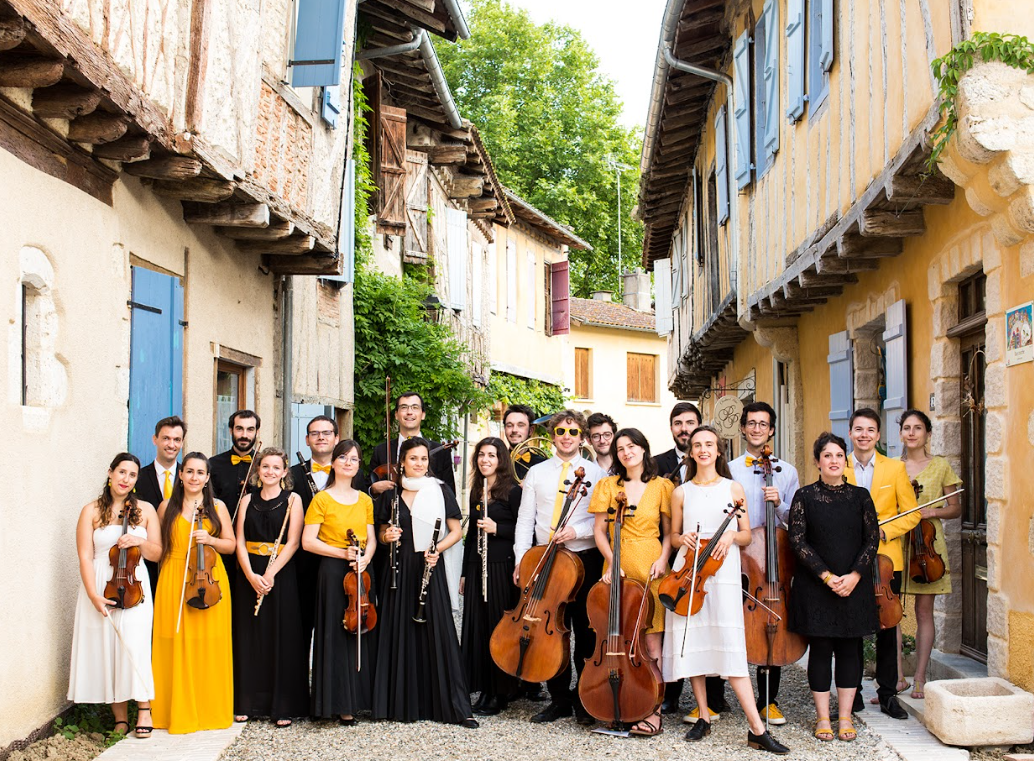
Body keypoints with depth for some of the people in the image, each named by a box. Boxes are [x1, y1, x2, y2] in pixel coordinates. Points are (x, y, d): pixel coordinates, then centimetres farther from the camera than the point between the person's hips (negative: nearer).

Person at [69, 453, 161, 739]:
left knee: (135, 646, -14)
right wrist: (93, 595, -14)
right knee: (104, 648, -3)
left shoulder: (146, 510, 11)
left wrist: (139, 542, -11)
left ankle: (144, 711, -4)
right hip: (100, 586, 0)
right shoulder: (91, 511, 6)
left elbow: (157, 553, 11)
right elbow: (85, 557, -2)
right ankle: (120, 718, 5)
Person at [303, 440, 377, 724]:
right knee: (337, 635, -3)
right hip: (333, 573, -5)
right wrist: (343, 553, -17)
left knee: (361, 634, 7)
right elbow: (308, 541, -8)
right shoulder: (322, 499, -3)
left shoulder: (365, 500, 12)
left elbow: (371, 539, 11)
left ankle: (359, 697, 17)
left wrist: (365, 557, -10)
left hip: (361, 573, 5)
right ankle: (340, 703, 4)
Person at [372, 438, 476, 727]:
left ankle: (457, 706, -1)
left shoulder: (440, 491, 2)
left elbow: (456, 531, 4)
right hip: (400, 571, 2)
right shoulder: (390, 494, 8)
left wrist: (438, 548, -13)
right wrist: (387, 536, -6)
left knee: (438, 633, -4)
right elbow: (382, 533, 17)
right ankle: (403, 703, 13)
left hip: (429, 568, -2)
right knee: (400, 634, 3)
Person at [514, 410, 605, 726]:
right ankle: (559, 698, 15)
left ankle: (586, 700, 15)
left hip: (585, 559, -2)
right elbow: (525, 520, 8)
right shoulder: (537, 473, 10)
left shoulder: (596, 473, 4)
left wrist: (578, 530, -16)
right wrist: (521, 559, -1)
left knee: (587, 633, 4)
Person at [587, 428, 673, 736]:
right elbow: (599, 531, 6)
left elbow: (669, 531, 8)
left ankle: (653, 710, -5)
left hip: (650, 566, -2)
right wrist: (611, 561, -8)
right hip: (617, 566, 2)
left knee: (652, 639, -7)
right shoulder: (608, 485, 10)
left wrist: (663, 559, -9)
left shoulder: (661, 486, 7)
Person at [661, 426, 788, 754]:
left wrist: (731, 535, -11)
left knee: (730, 646, -11)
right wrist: (683, 539, -7)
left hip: (723, 572, -2)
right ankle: (704, 717, 16)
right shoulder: (681, 492, 10)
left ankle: (757, 729, -11)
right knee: (691, 644, 2)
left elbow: (746, 536, 10)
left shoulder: (733, 488, 8)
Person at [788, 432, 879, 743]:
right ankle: (822, 717, 11)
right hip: (815, 586, -2)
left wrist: (854, 576, -10)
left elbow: (872, 539, 3)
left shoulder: (860, 496, 5)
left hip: (854, 586, 2)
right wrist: (826, 576, -13)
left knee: (850, 649, 6)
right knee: (820, 649, 2)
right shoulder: (804, 496, 0)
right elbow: (797, 540, -5)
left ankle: (845, 717, 15)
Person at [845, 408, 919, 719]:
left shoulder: (895, 468, 4)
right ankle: (852, 694, 15)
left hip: (886, 560, 0)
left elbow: (911, 513, 3)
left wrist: (883, 532, -11)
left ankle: (888, 695, 15)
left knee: (887, 629, 5)